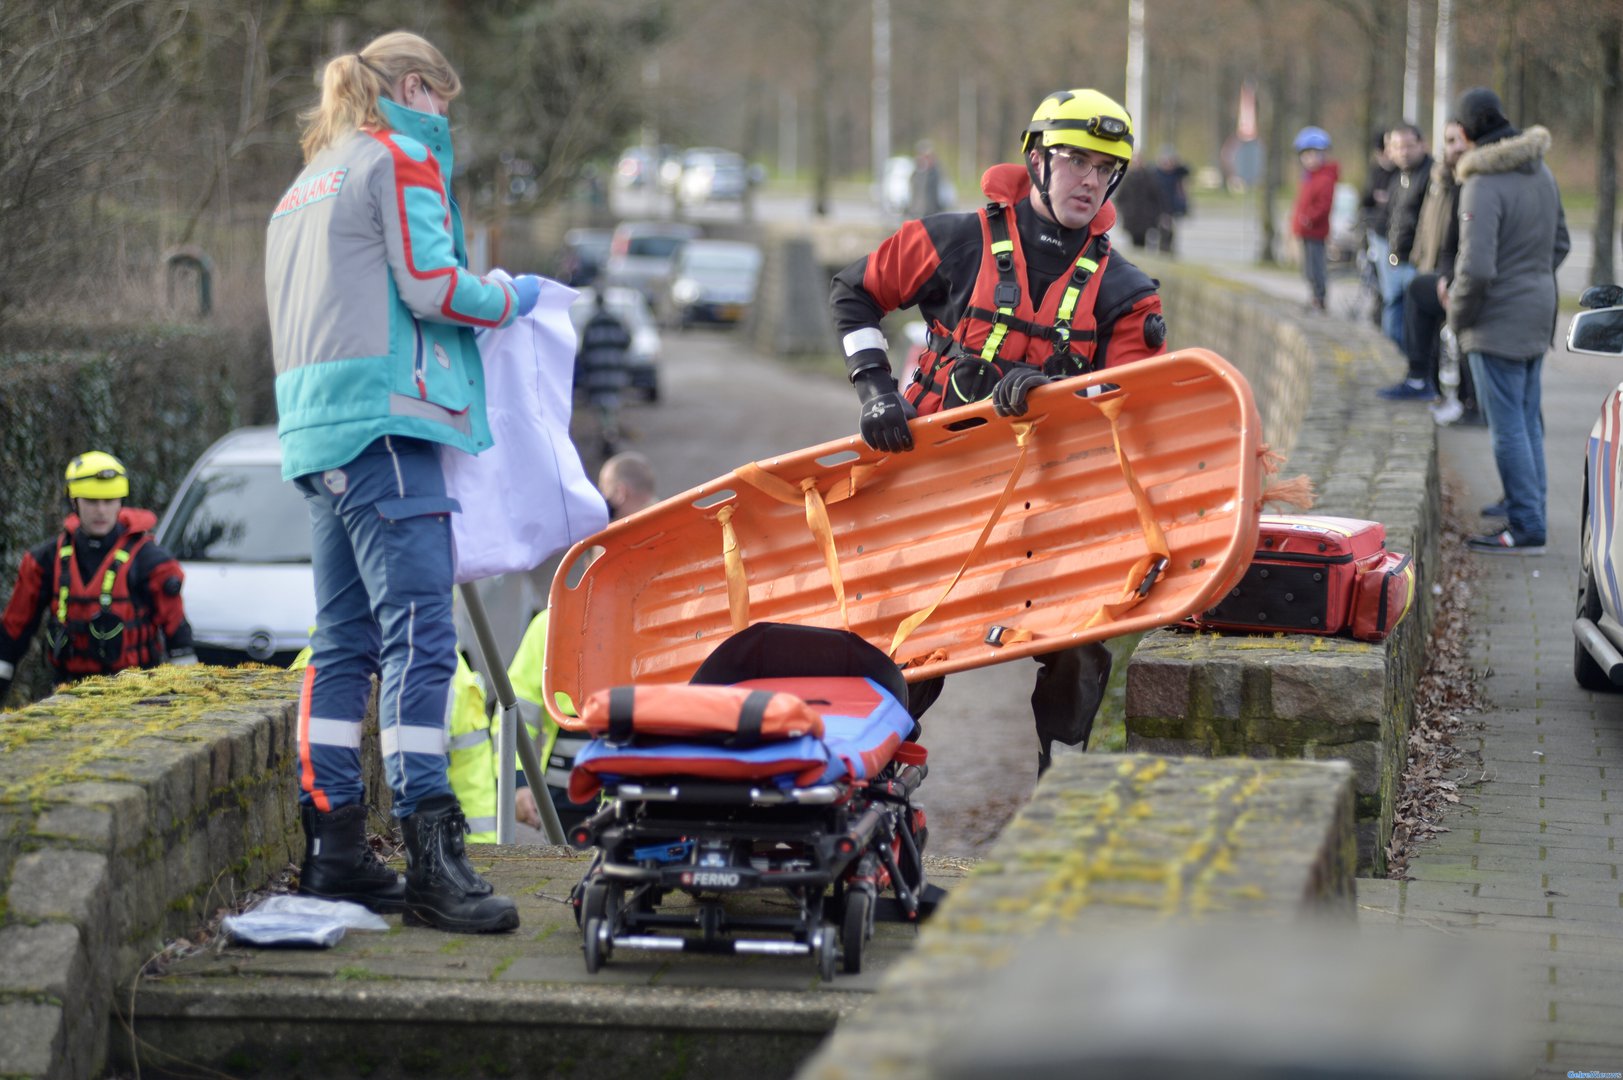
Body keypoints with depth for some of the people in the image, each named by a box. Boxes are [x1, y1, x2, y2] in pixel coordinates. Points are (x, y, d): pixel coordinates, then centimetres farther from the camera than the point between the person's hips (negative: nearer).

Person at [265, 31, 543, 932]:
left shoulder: (309, 184, 27)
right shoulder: (402, 155, 0)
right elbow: (430, 284, -10)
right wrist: (509, 299, 6)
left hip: (315, 429, 9)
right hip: (384, 419, -9)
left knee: (344, 642, 10)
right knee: (418, 635, -14)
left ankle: (333, 852, 10)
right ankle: (432, 862, -20)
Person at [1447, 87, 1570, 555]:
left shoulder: (1483, 186, -21)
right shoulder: (1541, 172, 7)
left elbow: (1476, 267, -25)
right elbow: (1560, 243, 18)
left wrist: (1458, 315, -10)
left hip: (1497, 323, -8)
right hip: (1537, 313, 9)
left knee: (1508, 428, -3)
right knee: (1528, 422, 17)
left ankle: (1526, 529, -1)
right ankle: (1532, 513, 25)